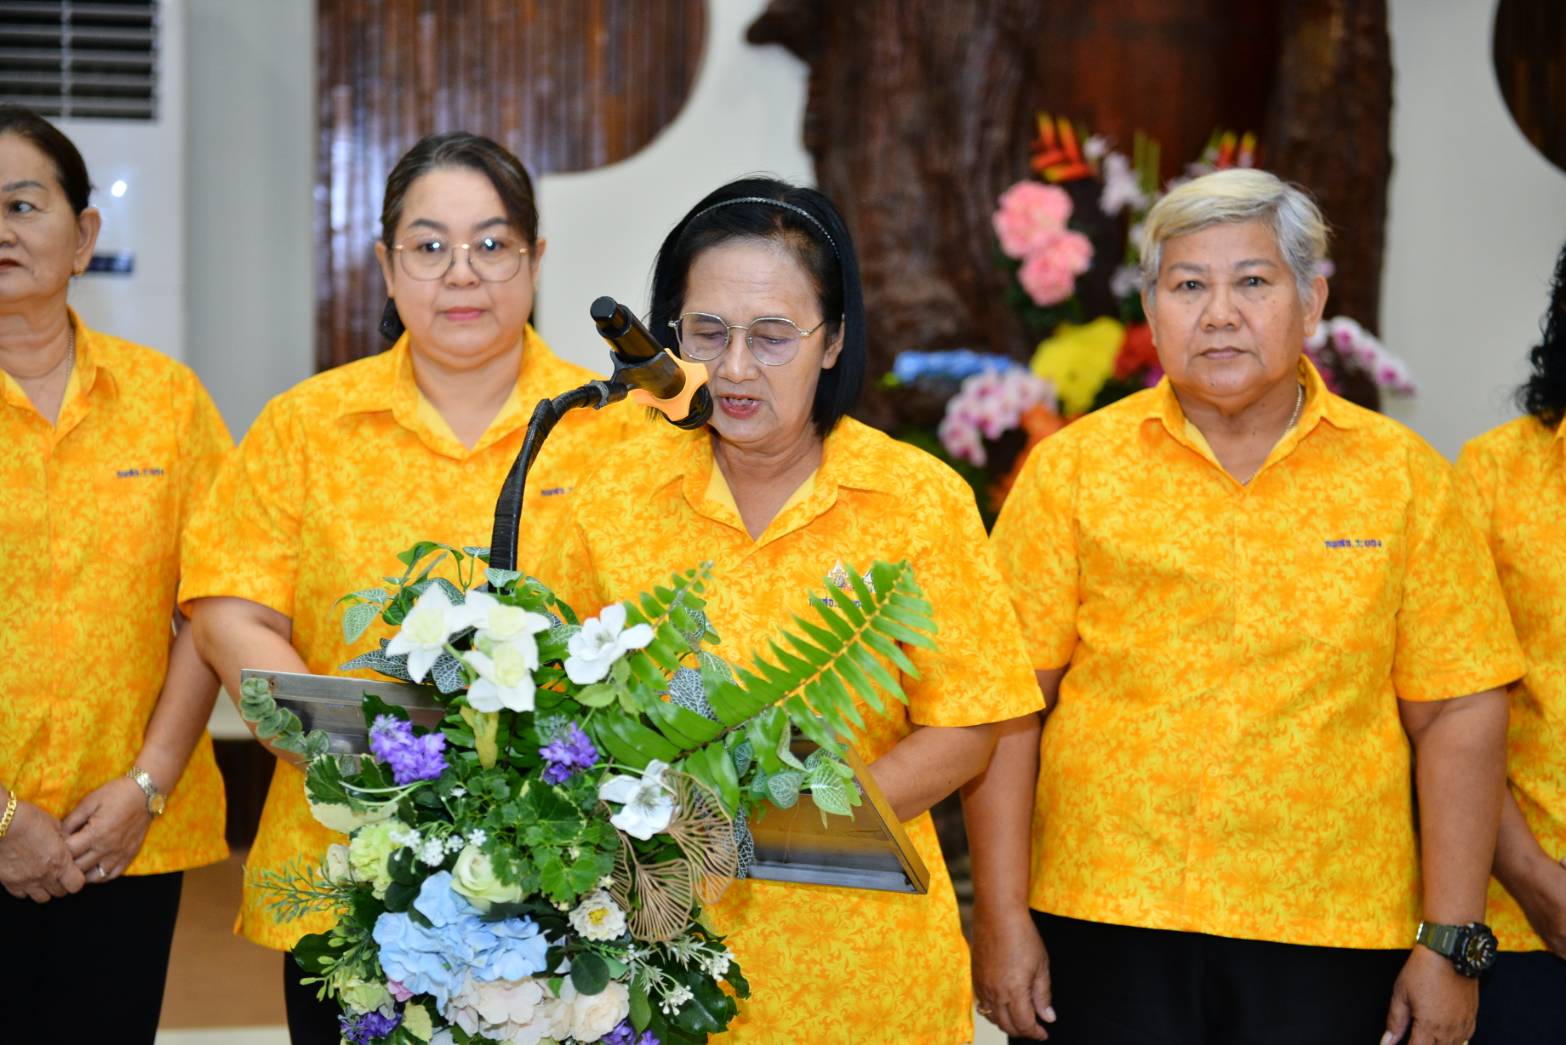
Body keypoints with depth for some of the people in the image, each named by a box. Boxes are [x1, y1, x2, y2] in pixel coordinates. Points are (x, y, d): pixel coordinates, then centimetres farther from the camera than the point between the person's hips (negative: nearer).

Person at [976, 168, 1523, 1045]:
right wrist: (1002, 916, -5)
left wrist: (1451, 941, -3)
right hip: (1106, 925, 0)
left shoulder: (1402, 473, 3)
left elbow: (1458, 713, 1)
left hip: (1331, 940, 0)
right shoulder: (1073, 469, 2)